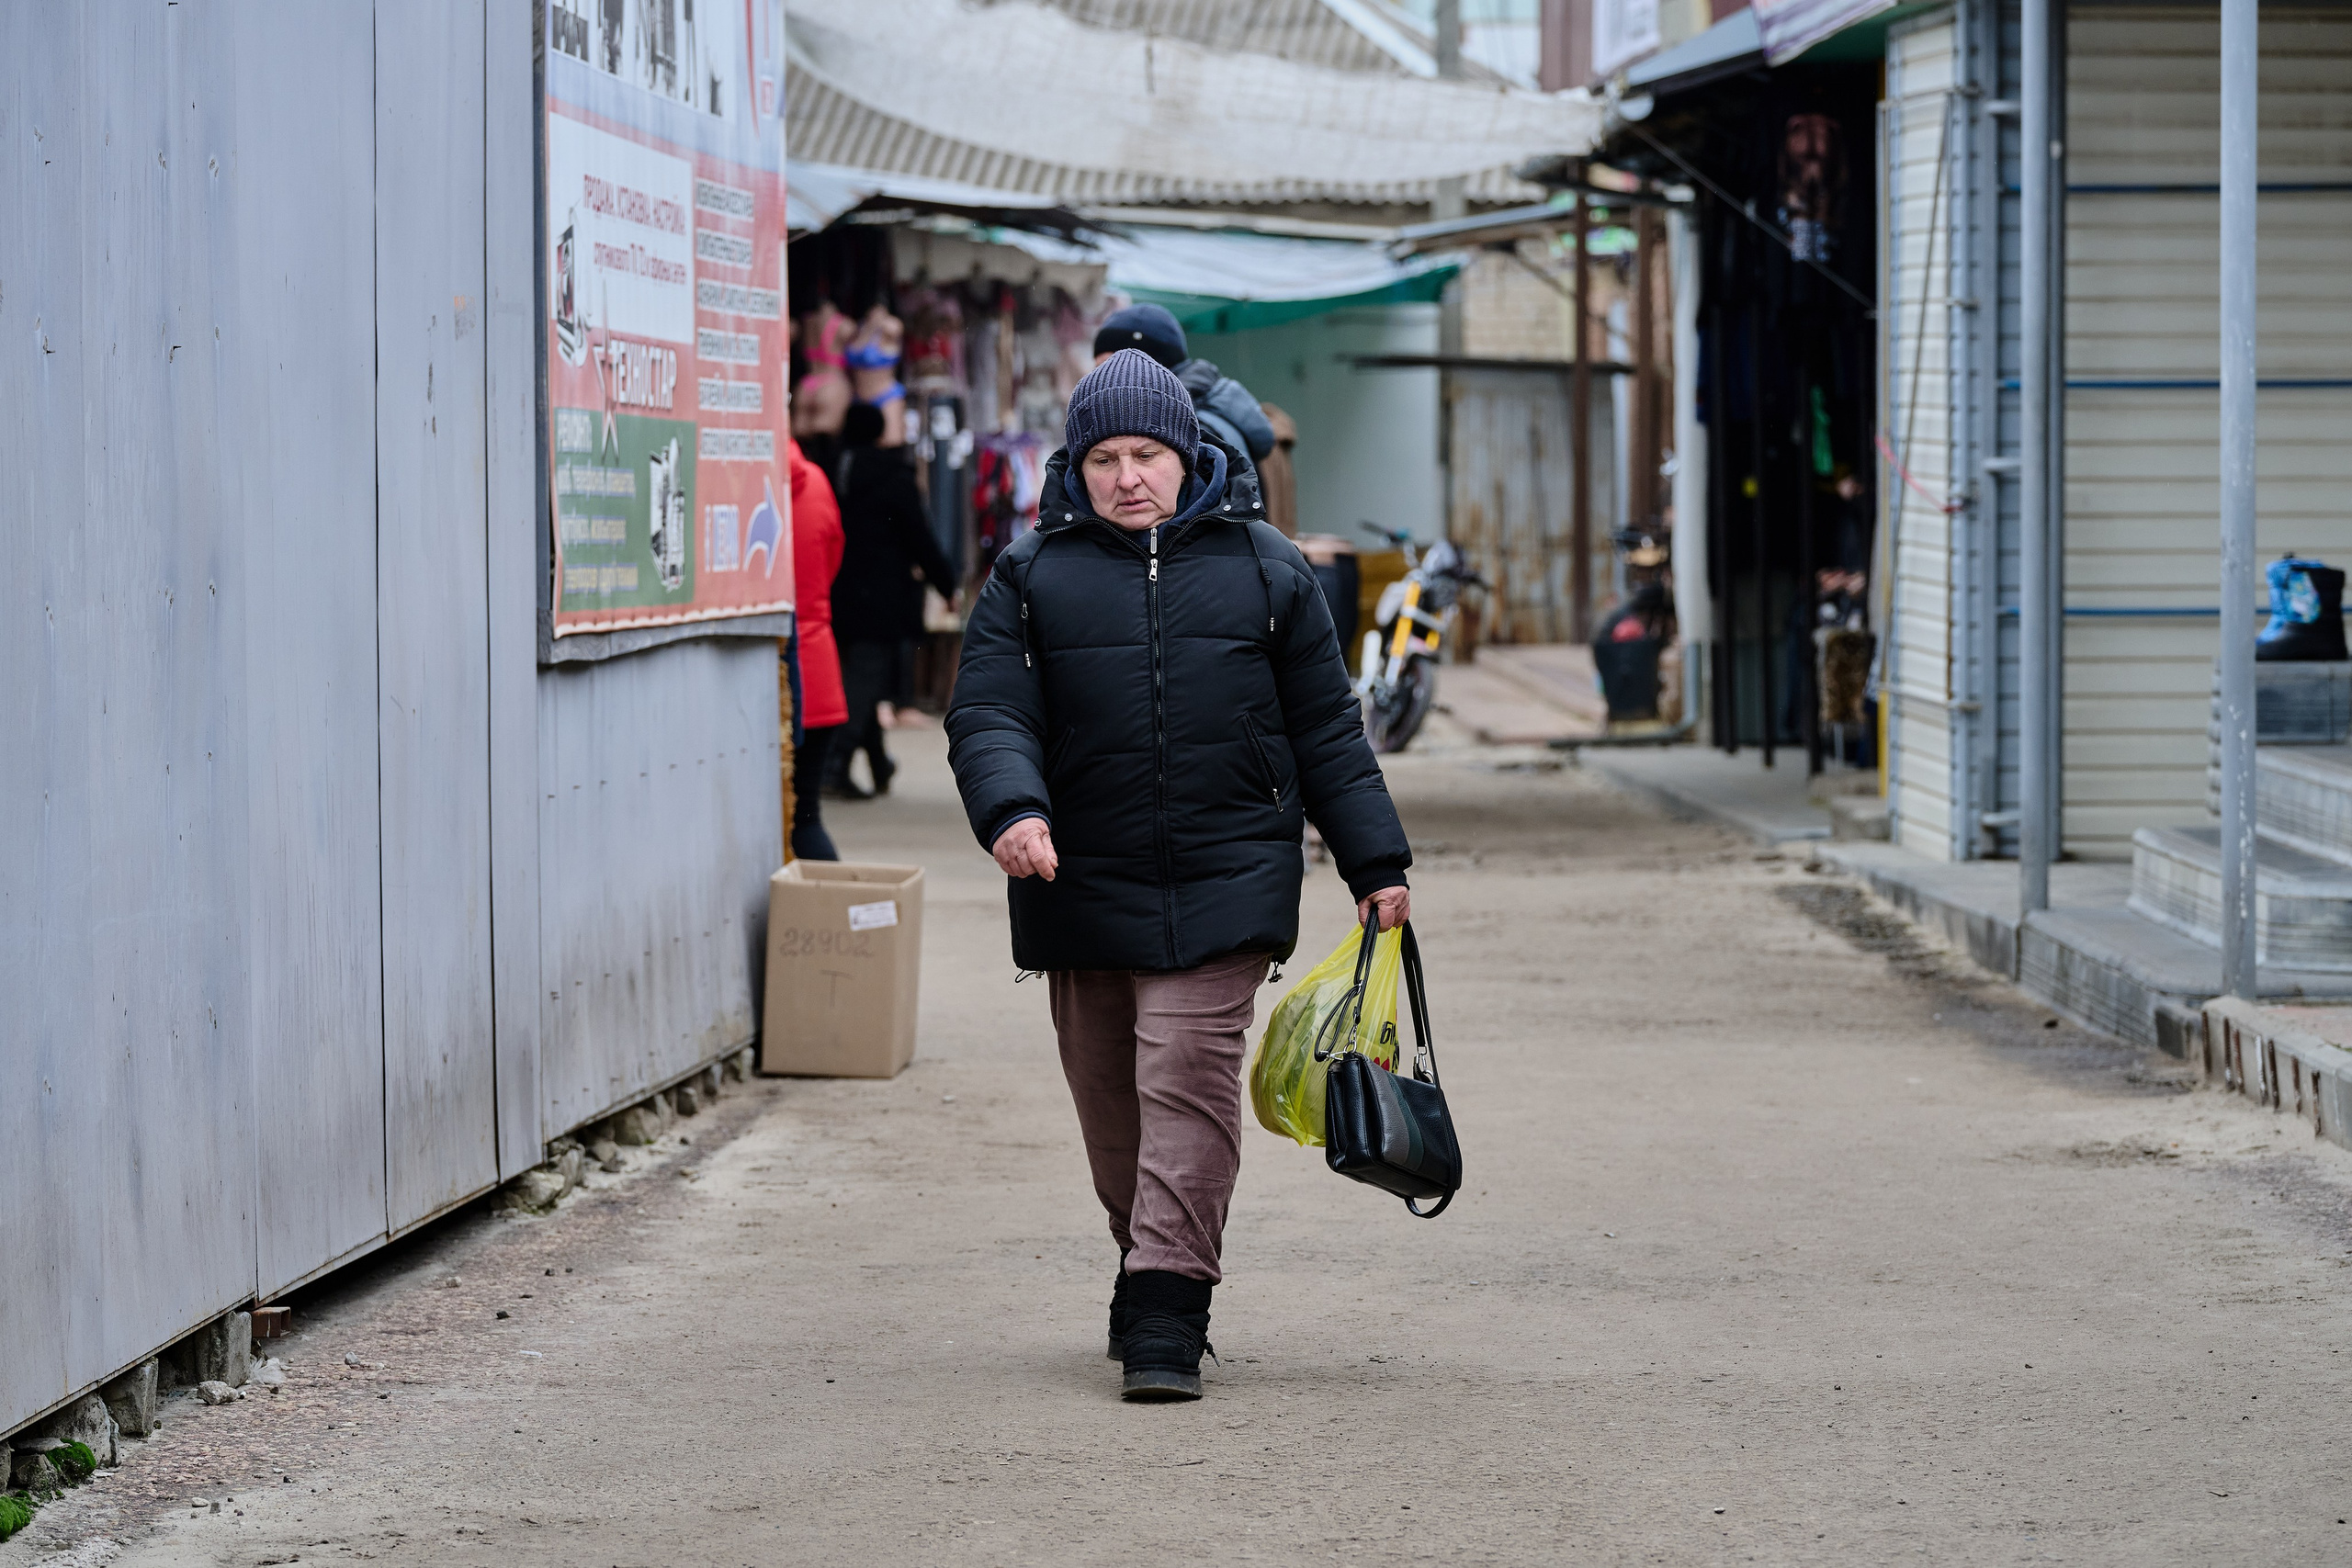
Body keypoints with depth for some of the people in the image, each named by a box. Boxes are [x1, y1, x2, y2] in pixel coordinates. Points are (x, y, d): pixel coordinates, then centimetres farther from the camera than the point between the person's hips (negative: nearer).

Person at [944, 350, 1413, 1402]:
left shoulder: (1263, 568, 8)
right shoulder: (1030, 578, 6)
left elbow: (1325, 728, 13)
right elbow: (988, 715, -2)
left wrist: (1375, 863, 10)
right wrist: (1013, 809, -23)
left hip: (1226, 880, -2)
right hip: (1084, 882, 2)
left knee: (1188, 1077, -12)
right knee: (1111, 1100, 8)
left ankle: (1166, 1313, -13)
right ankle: (1152, 1264, 29)